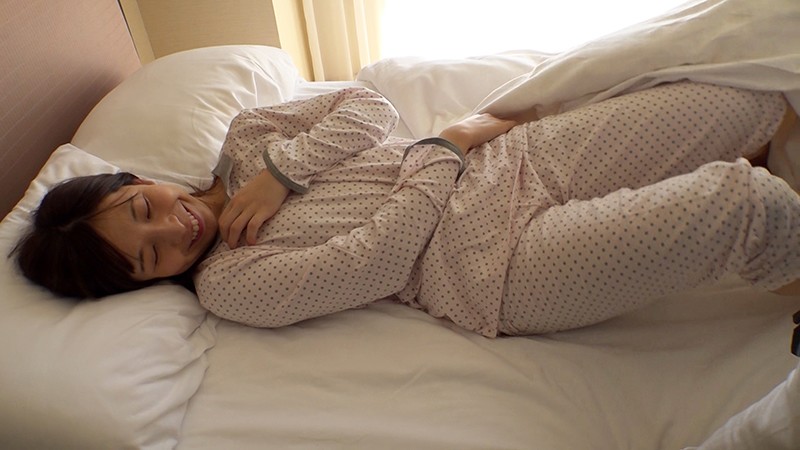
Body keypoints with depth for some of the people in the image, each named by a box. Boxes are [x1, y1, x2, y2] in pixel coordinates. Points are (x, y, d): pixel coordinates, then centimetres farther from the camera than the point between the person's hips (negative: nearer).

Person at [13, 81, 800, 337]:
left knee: (732, 100, 2)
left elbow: (366, 104, 1)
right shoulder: (228, 283, -8)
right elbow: (377, 258, -17)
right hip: (506, 272, -6)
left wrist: (280, 173, -12)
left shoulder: (242, 138, 9)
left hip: (516, 159, 6)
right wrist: (451, 145, -10)